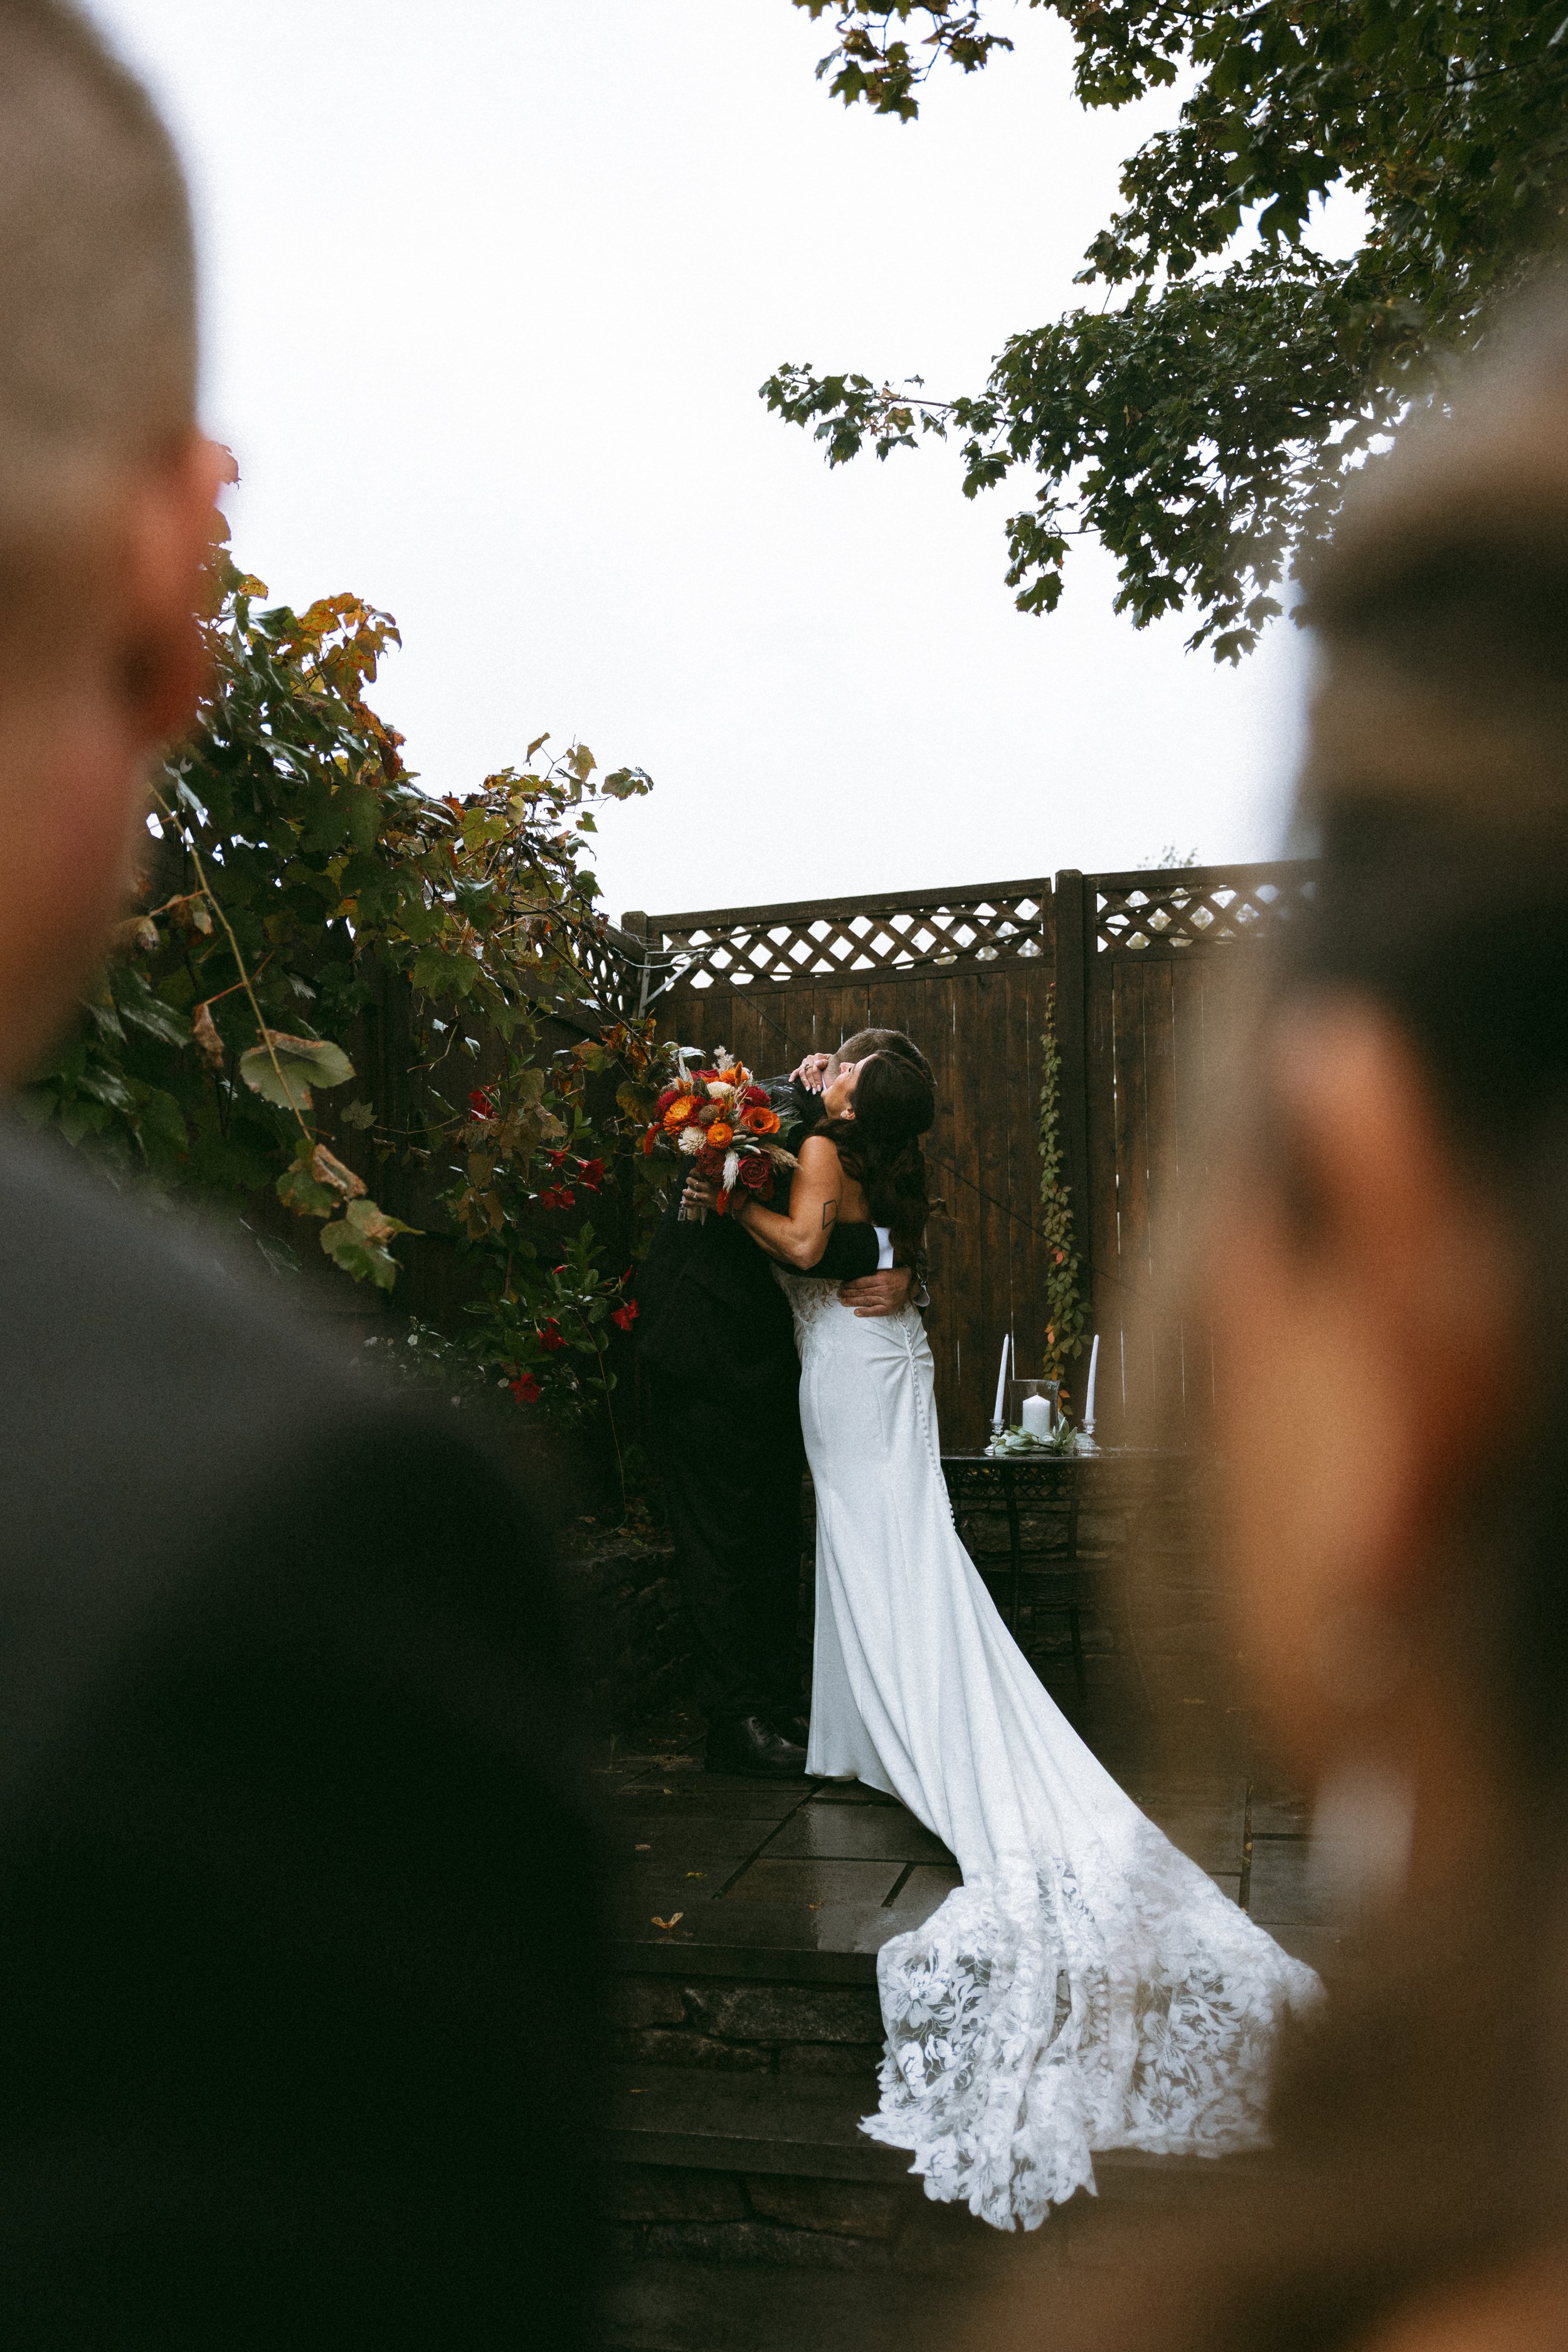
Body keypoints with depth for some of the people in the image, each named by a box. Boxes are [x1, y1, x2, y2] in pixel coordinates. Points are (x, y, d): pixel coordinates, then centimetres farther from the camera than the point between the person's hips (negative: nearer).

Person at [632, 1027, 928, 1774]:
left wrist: (902, 1277, -19)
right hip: (709, 1349, -10)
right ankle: (736, 1723, 7)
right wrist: (888, 1258, -22)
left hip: (763, 1355, 10)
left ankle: (777, 1705, 24)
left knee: (774, 1535, 14)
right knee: (723, 1535, -2)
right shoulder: (776, 1111, -18)